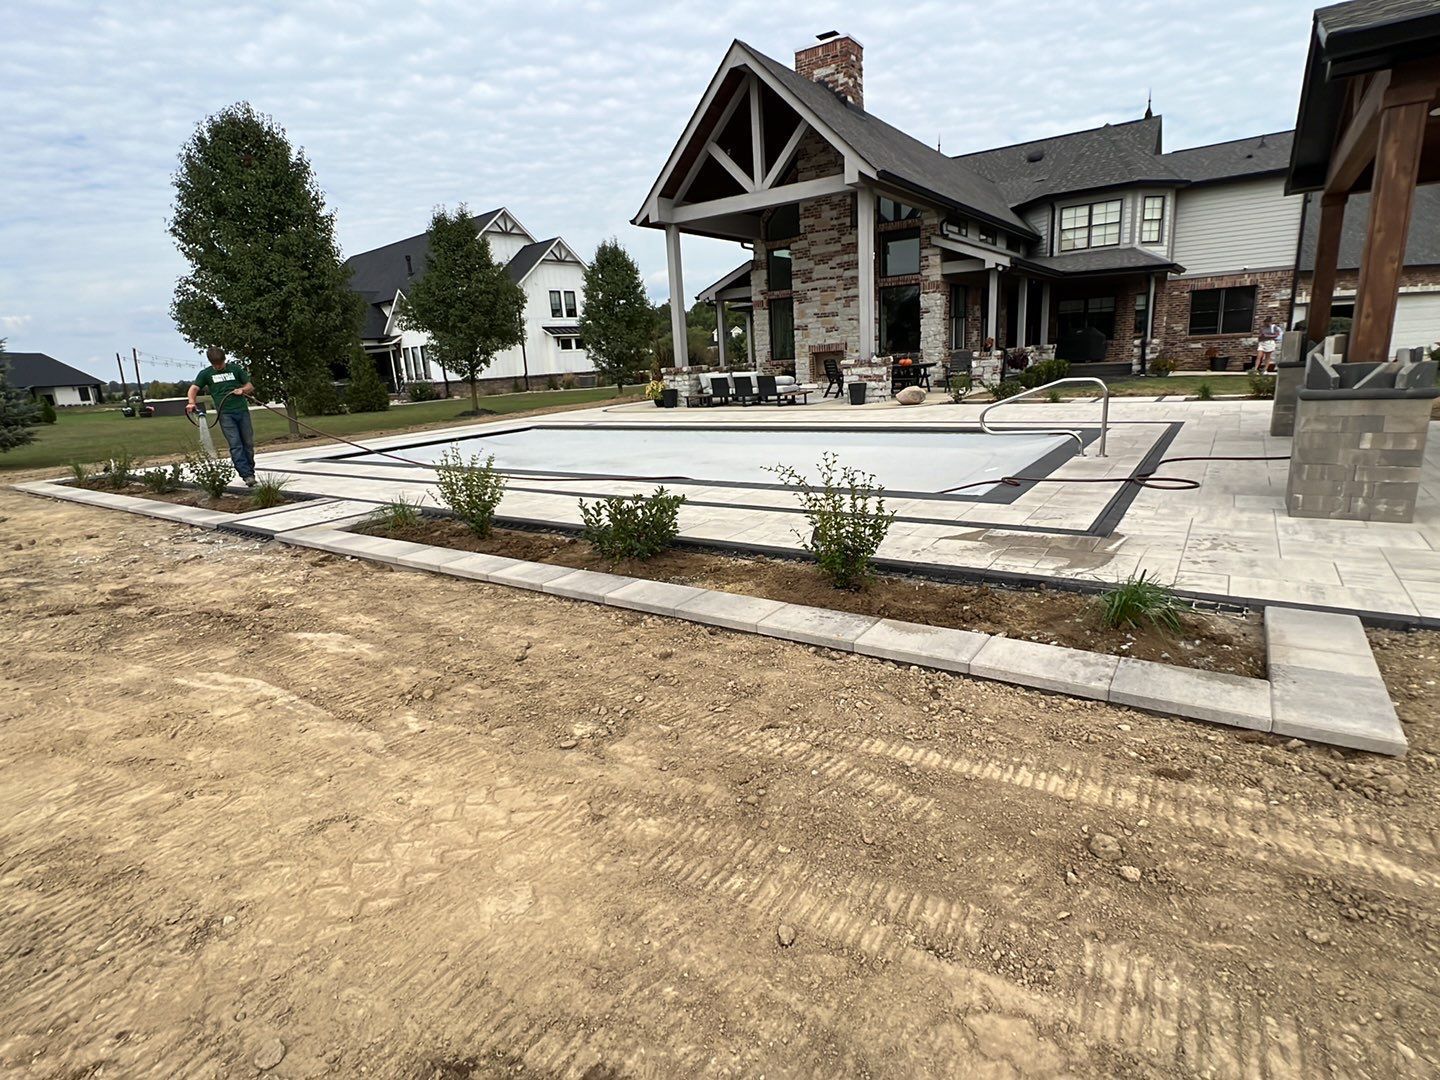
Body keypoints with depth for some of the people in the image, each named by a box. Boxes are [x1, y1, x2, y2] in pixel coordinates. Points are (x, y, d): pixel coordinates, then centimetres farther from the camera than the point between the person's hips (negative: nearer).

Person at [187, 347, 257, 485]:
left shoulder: (235, 369, 12)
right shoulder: (206, 373, 10)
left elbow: (250, 387, 15)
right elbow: (193, 388, 4)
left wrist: (242, 389, -7)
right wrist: (191, 402, -15)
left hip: (242, 410, 2)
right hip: (225, 413, -1)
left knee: (248, 443, 5)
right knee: (235, 445, -11)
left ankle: (250, 472, 19)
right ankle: (247, 475, -16)